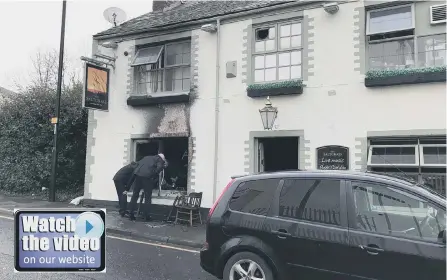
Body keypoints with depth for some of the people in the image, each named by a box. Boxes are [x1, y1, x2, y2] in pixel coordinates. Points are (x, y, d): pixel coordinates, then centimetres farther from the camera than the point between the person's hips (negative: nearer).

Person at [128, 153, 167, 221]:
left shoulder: (147, 157, 32)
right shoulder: (160, 159, 15)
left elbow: (138, 163, 22)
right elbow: (159, 168, -4)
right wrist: (154, 176, 7)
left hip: (138, 173, 5)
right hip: (147, 176, -5)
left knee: (135, 195, 16)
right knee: (148, 197, 6)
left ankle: (131, 214, 19)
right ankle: (147, 216, 8)